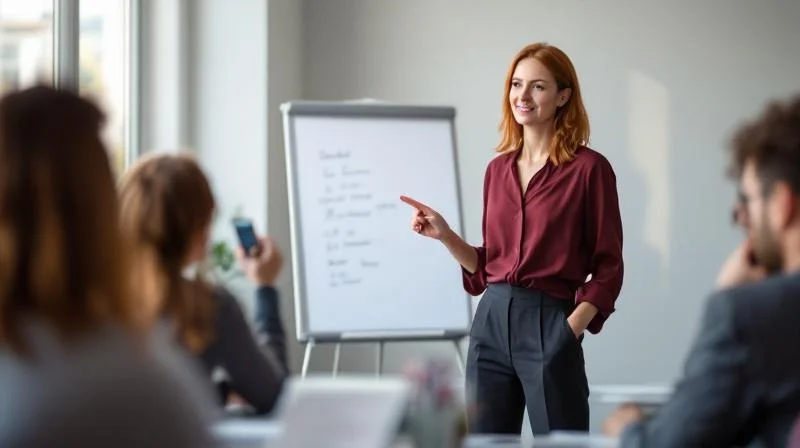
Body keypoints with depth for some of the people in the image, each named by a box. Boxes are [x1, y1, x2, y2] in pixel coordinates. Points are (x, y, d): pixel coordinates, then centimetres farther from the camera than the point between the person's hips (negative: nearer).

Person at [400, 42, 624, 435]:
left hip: (548, 326, -6)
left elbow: (608, 267, -4)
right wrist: (444, 235, 2)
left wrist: (571, 329, -15)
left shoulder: (588, 168, -5)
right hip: (491, 322, 6)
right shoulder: (498, 169, 12)